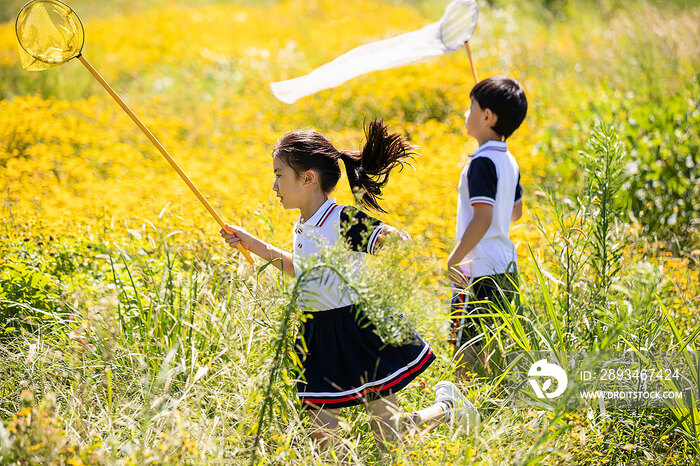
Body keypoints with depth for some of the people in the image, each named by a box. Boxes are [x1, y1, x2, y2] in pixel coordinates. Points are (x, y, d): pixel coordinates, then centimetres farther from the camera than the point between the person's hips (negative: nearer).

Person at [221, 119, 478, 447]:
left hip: (361, 331, -7)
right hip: (320, 343, 7)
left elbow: (400, 243, -23)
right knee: (321, 436, 2)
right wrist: (254, 245, 26)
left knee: (387, 435, 1)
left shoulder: (344, 221, -17)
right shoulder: (302, 229, 9)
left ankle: (447, 405, 28)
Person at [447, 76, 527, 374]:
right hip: (507, 265, 9)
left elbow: (483, 218, -23)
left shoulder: (482, 163, -16)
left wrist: (454, 258, -18)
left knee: (465, 349, -6)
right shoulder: (509, 161, 10)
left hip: (480, 270, -9)